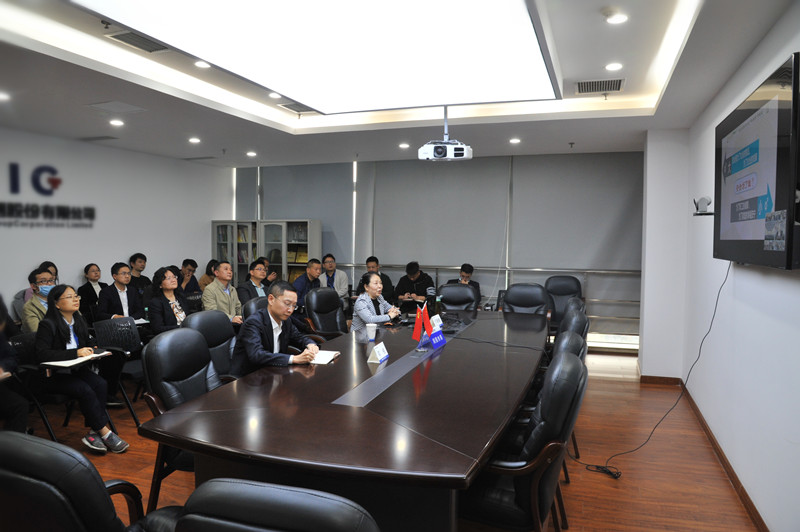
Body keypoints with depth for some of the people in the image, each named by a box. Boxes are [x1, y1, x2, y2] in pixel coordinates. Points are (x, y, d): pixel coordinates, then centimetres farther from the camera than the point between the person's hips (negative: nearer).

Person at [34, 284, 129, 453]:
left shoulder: (79, 321, 9)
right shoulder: (47, 325, -11)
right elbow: (42, 355, -23)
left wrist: (90, 351, 0)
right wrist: (76, 353, -28)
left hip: (76, 369, 6)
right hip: (53, 375, -6)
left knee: (101, 384, -22)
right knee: (85, 389, -29)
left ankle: (93, 433, -20)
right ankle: (105, 433, -20)